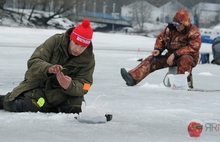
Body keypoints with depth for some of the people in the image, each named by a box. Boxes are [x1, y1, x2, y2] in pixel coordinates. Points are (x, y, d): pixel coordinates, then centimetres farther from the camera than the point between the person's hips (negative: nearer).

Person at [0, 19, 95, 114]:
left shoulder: (89, 59, -12)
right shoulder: (55, 41, -17)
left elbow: (83, 86, -17)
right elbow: (33, 62, -23)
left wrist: (69, 86, -41)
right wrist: (48, 68, -46)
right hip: (40, 83, -2)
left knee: (74, 109, -25)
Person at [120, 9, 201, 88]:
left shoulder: (193, 33, -14)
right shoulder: (171, 28, 3)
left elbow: (192, 48, -22)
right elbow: (161, 39, 14)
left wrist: (175, 54, -27)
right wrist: (158, 49, -7)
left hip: (189, 57, -5)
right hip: (171, 56, 5)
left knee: (184, 60, -42)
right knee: (151, 60, -10)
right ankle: (132, 78, -26)